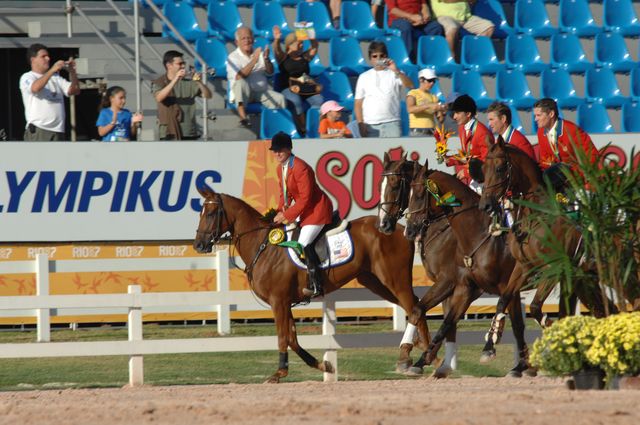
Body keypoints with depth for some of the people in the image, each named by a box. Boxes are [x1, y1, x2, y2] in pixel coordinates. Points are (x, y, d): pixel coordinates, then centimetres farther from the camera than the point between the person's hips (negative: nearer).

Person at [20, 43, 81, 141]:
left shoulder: (55, 78, 19)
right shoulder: (27, 77, 1)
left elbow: (74, 90, 12)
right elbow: (35, 88, -22)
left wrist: (72, 72, -4)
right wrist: (52, 70, -24)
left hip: (58, 132, 6)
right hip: (38, 132, -6)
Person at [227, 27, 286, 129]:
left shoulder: (259, 53, 16)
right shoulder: (233, 57, 1)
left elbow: (270, 72, 5)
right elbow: (239, 77, -17)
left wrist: (266, 59, -15)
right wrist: (253, 61, -25)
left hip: (262, 92, 3)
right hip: (243, 94, -3)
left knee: (280, 98, -23)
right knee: (241, 83, -36)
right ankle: (243, 117, -47)